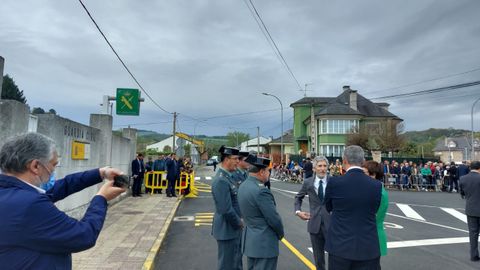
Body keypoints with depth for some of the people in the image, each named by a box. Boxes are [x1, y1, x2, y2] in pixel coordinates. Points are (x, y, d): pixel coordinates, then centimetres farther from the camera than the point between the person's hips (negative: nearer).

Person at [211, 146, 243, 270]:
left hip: (234, 228, 9)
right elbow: (226, 210, -27)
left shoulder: (228, 176, 6)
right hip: (227, 230, -9)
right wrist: (239, 222, -13)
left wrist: (239, 221, 5)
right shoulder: (221, 180, -25)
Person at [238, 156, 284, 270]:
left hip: (250, 239, 9)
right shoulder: (261, 191, -24)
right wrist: (281, 233, 0)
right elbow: (274, 219, -19)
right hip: (264, 242, -9)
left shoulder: (243, 186, 3)